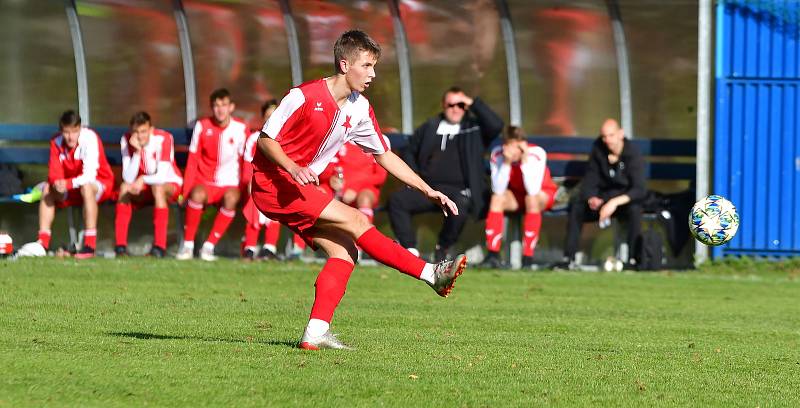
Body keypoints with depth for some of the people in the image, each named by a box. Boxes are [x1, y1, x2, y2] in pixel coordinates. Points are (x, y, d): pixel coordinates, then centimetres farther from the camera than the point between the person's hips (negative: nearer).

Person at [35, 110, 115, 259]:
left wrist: (67, 184, -43)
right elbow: (54, 174, -9)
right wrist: (58, 184, -32)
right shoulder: (57, 142, -8)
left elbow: (90, 176, -31)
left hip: (101, 184, -6)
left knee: (86, 187, -37)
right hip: (73, 189, 6)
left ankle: (90, 245, -41)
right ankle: (42, 243, -15)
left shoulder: (90, 139, -24)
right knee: (47, 189, -13)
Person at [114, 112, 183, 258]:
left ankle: (159, 246, -38)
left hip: (171, 185, -3)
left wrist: (143, 179, -41)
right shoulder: (126, 141, -12)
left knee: (158, 187, -36)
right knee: (125, 187, -25)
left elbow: (162, 176, -26)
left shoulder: (163, 138, -21)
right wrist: (137, 151, -29)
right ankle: (120, 245, -27)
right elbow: (128, 178, -21)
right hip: (144, 188, 3)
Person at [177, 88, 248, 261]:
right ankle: (188, 245, -22)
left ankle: (209, 246, -25)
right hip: (205, 182, 0)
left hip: (228, 183, 0)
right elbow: (192, 160, 0)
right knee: (197, 195, -35)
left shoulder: (240, 129, -3)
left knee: (231, 198, -35)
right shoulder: (202, 126, -2)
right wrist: (186, 190, -8)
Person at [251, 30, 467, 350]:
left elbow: (384, 156, 13)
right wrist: (293, 169, -31)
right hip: (273, 183, -8)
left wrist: (428, 191, 7)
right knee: (356, 221, -18)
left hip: (301, 189, 8)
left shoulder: (360, 109, 5)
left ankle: (315, 333, -14)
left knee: (344, 249, -9)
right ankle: (431, 275, -17)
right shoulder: (304, 96, -17)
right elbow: (265, 140, -13)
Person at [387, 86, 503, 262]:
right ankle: (410, 250, -22)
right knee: (396, 200, -23)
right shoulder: (429, 127, 20)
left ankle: (443, 248, -13)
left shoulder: (474, 128, 12)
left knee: (460, 208, -38)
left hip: (457, 189, -3)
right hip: (427, 187, 3)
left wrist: (474, 104, -5)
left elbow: (496, 125, -7)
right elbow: (410, 152, 25)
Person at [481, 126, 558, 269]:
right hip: (515, 195, 3)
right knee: (497, 198, -27)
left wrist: (525, 161, -39)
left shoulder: (537, 153, -28)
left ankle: (528, 257, -32)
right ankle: (493, 255, -25)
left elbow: (533, 191, -37)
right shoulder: (497, 154, -20)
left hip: (544, 194, -3)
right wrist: (506, 162, -37)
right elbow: (498, 190, -28)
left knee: (532, 198, -35)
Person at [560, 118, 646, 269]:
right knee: (576, 206, -22)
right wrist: (591, 198, -25)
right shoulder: (598, 149, -3)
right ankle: (569, 259, -22)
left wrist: (615, 202, -41)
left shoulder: (633, 154, -16)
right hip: (603, 198, 4)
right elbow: (590, 181, -2)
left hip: (626, 199, -4)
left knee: (634, 208, -37)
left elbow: (639, 190, -26)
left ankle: (634, 258, -37)